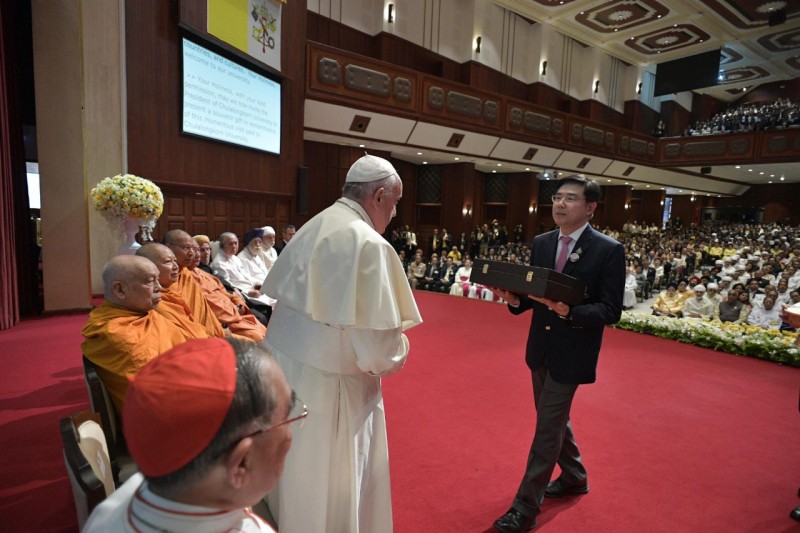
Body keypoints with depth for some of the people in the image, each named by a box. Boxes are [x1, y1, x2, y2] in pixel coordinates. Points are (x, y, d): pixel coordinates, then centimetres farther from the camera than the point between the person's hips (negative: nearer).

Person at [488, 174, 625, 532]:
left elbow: (611, 311, -15)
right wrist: (514, 298, -17)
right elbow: (530, 294, 5)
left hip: (572, 352, -6)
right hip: (540, 347, 6)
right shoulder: (540, 243, 3)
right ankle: (574, 477, 47)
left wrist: (569, 311, -31)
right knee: (553, 418, 22)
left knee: (548, 427, 1)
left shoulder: (609, 250, -13)